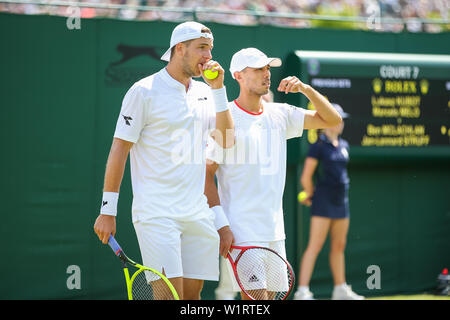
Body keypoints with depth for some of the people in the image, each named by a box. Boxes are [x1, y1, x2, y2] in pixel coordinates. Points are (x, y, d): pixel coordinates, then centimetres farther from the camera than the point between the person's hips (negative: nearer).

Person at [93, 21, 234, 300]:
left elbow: (226, 143, 5)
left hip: (198, 212, 6)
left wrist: (218, 89, -1)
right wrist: (108, 211, -7)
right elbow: (119, 150, -5)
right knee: (170, 294, -14)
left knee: (193, 293, 5)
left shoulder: (205, 92, 14)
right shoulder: (144, 92, -5)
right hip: (157, 213, -6)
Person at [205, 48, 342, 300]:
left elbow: (332, 120, 11)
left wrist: (306, 89, -5)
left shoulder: (279, 114, 10)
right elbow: (207, 173, -8)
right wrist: (222, 225, -15)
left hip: (275, 232, 7)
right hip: (242, 232, -7)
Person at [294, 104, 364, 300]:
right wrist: (312, 196, 5)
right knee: (315, 245, -11)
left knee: (339, 246, 13)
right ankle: (302, 291, -14)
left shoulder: (343, 146, 12)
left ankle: (341, 290, 21)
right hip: (324, 203, -7)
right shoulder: (319, 146, -10)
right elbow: (306, 178, -10)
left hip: (341, 201, 7)